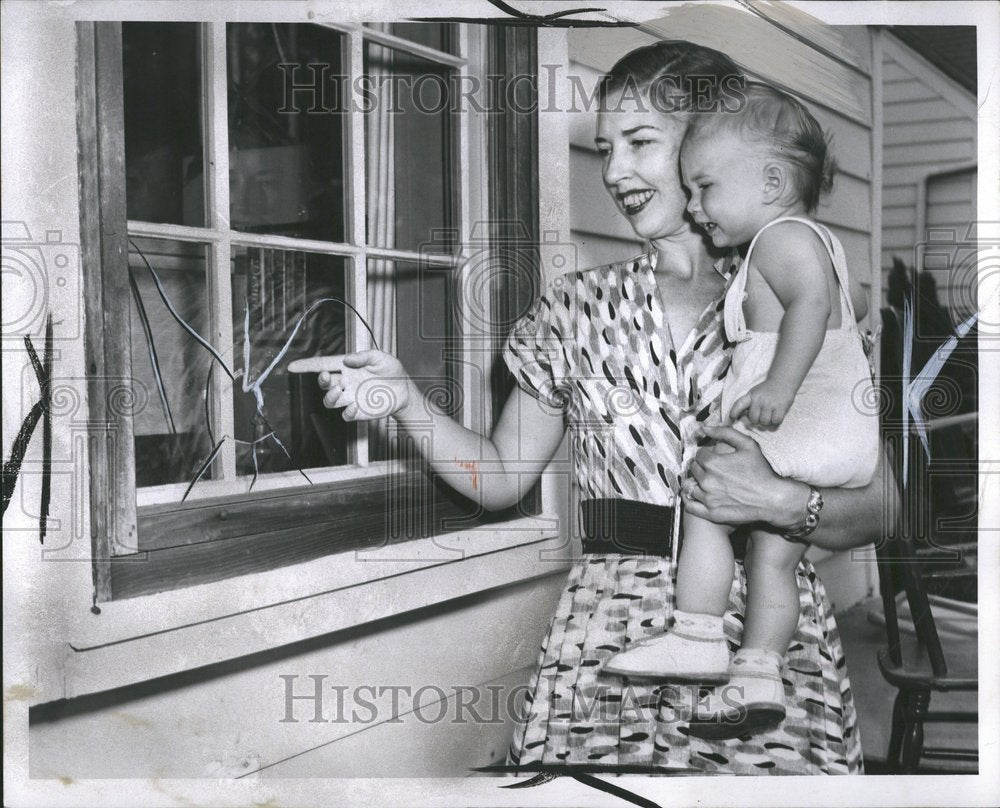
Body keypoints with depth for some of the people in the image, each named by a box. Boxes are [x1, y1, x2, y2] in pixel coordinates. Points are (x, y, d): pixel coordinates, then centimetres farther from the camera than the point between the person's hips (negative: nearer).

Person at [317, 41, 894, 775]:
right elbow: (500, 478, 11)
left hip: (768, 631, -1)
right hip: (608, 636, 1)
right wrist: (407, 400, -2)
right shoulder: (576, 308, 9)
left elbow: (875, 510, 3)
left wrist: (781, 502, -16)